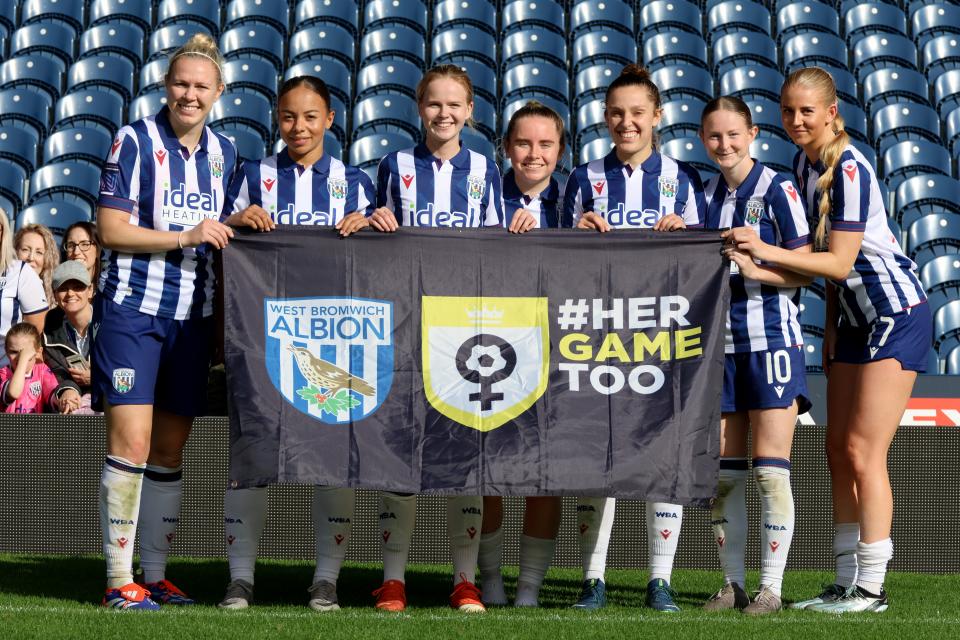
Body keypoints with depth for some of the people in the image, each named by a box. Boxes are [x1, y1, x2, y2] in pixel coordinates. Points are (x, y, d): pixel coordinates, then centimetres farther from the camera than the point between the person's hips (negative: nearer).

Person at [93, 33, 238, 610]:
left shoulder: (225, 153, 11)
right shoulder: (136, 141, -6)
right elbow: (111, 230, -12)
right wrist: (186, 237, -17)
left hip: (194, 316, 6)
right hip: (134, 308, -6)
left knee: (171, 450, 9)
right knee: (131, 442, -11)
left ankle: (156, 573, 17)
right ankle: (120, 580, -6)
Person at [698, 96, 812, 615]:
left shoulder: (777, 190, -4)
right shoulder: (705, 195, 13)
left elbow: (803, 271, -7)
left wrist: (755, 269, -21)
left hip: (771, 338, -6)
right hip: (718, 342, 6)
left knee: (770, 469, -7)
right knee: (721, 470, 5)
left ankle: (770, 588, -2)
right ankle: (733, 584, 13)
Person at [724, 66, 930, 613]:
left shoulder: (849, 168, -20)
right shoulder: (805, 162, 7)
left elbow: (840, 261, -22)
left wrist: (766, 251, -27)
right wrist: (830, 326, 11)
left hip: (897, 312, -9)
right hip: (856, 315, 9)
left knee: (862, 450, -11)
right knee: (839, 449, 6)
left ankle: (871, 589, -6)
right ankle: (847, 584, 10)